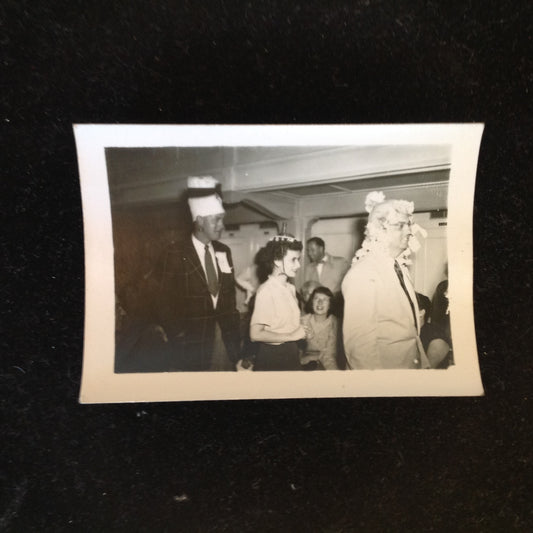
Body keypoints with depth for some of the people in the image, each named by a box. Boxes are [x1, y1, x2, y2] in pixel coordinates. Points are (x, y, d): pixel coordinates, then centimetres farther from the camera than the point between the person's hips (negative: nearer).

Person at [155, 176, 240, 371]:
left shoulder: (224, 251, 9)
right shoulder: (176, 254, -7)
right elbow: (167, 301, -6)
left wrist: (234, 332, 9)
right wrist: (179, 336, -7)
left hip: (226, 336, 5)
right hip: (193, 339, -4)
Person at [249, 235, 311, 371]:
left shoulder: (291, 288, 7)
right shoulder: (266, 291, -16)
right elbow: (256, 334, -21)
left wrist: (302, 331, -4)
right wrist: (291, 336, -15)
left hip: (292, 354, 7)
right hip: (272, 356, -7)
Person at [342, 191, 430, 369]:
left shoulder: (400, 267, 8)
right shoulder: (362, 274, -19)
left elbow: (411, 329, 13)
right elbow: (359, 342, -23)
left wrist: (425, 365, 8)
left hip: (412, 367, 8)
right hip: (383, 370, -8)